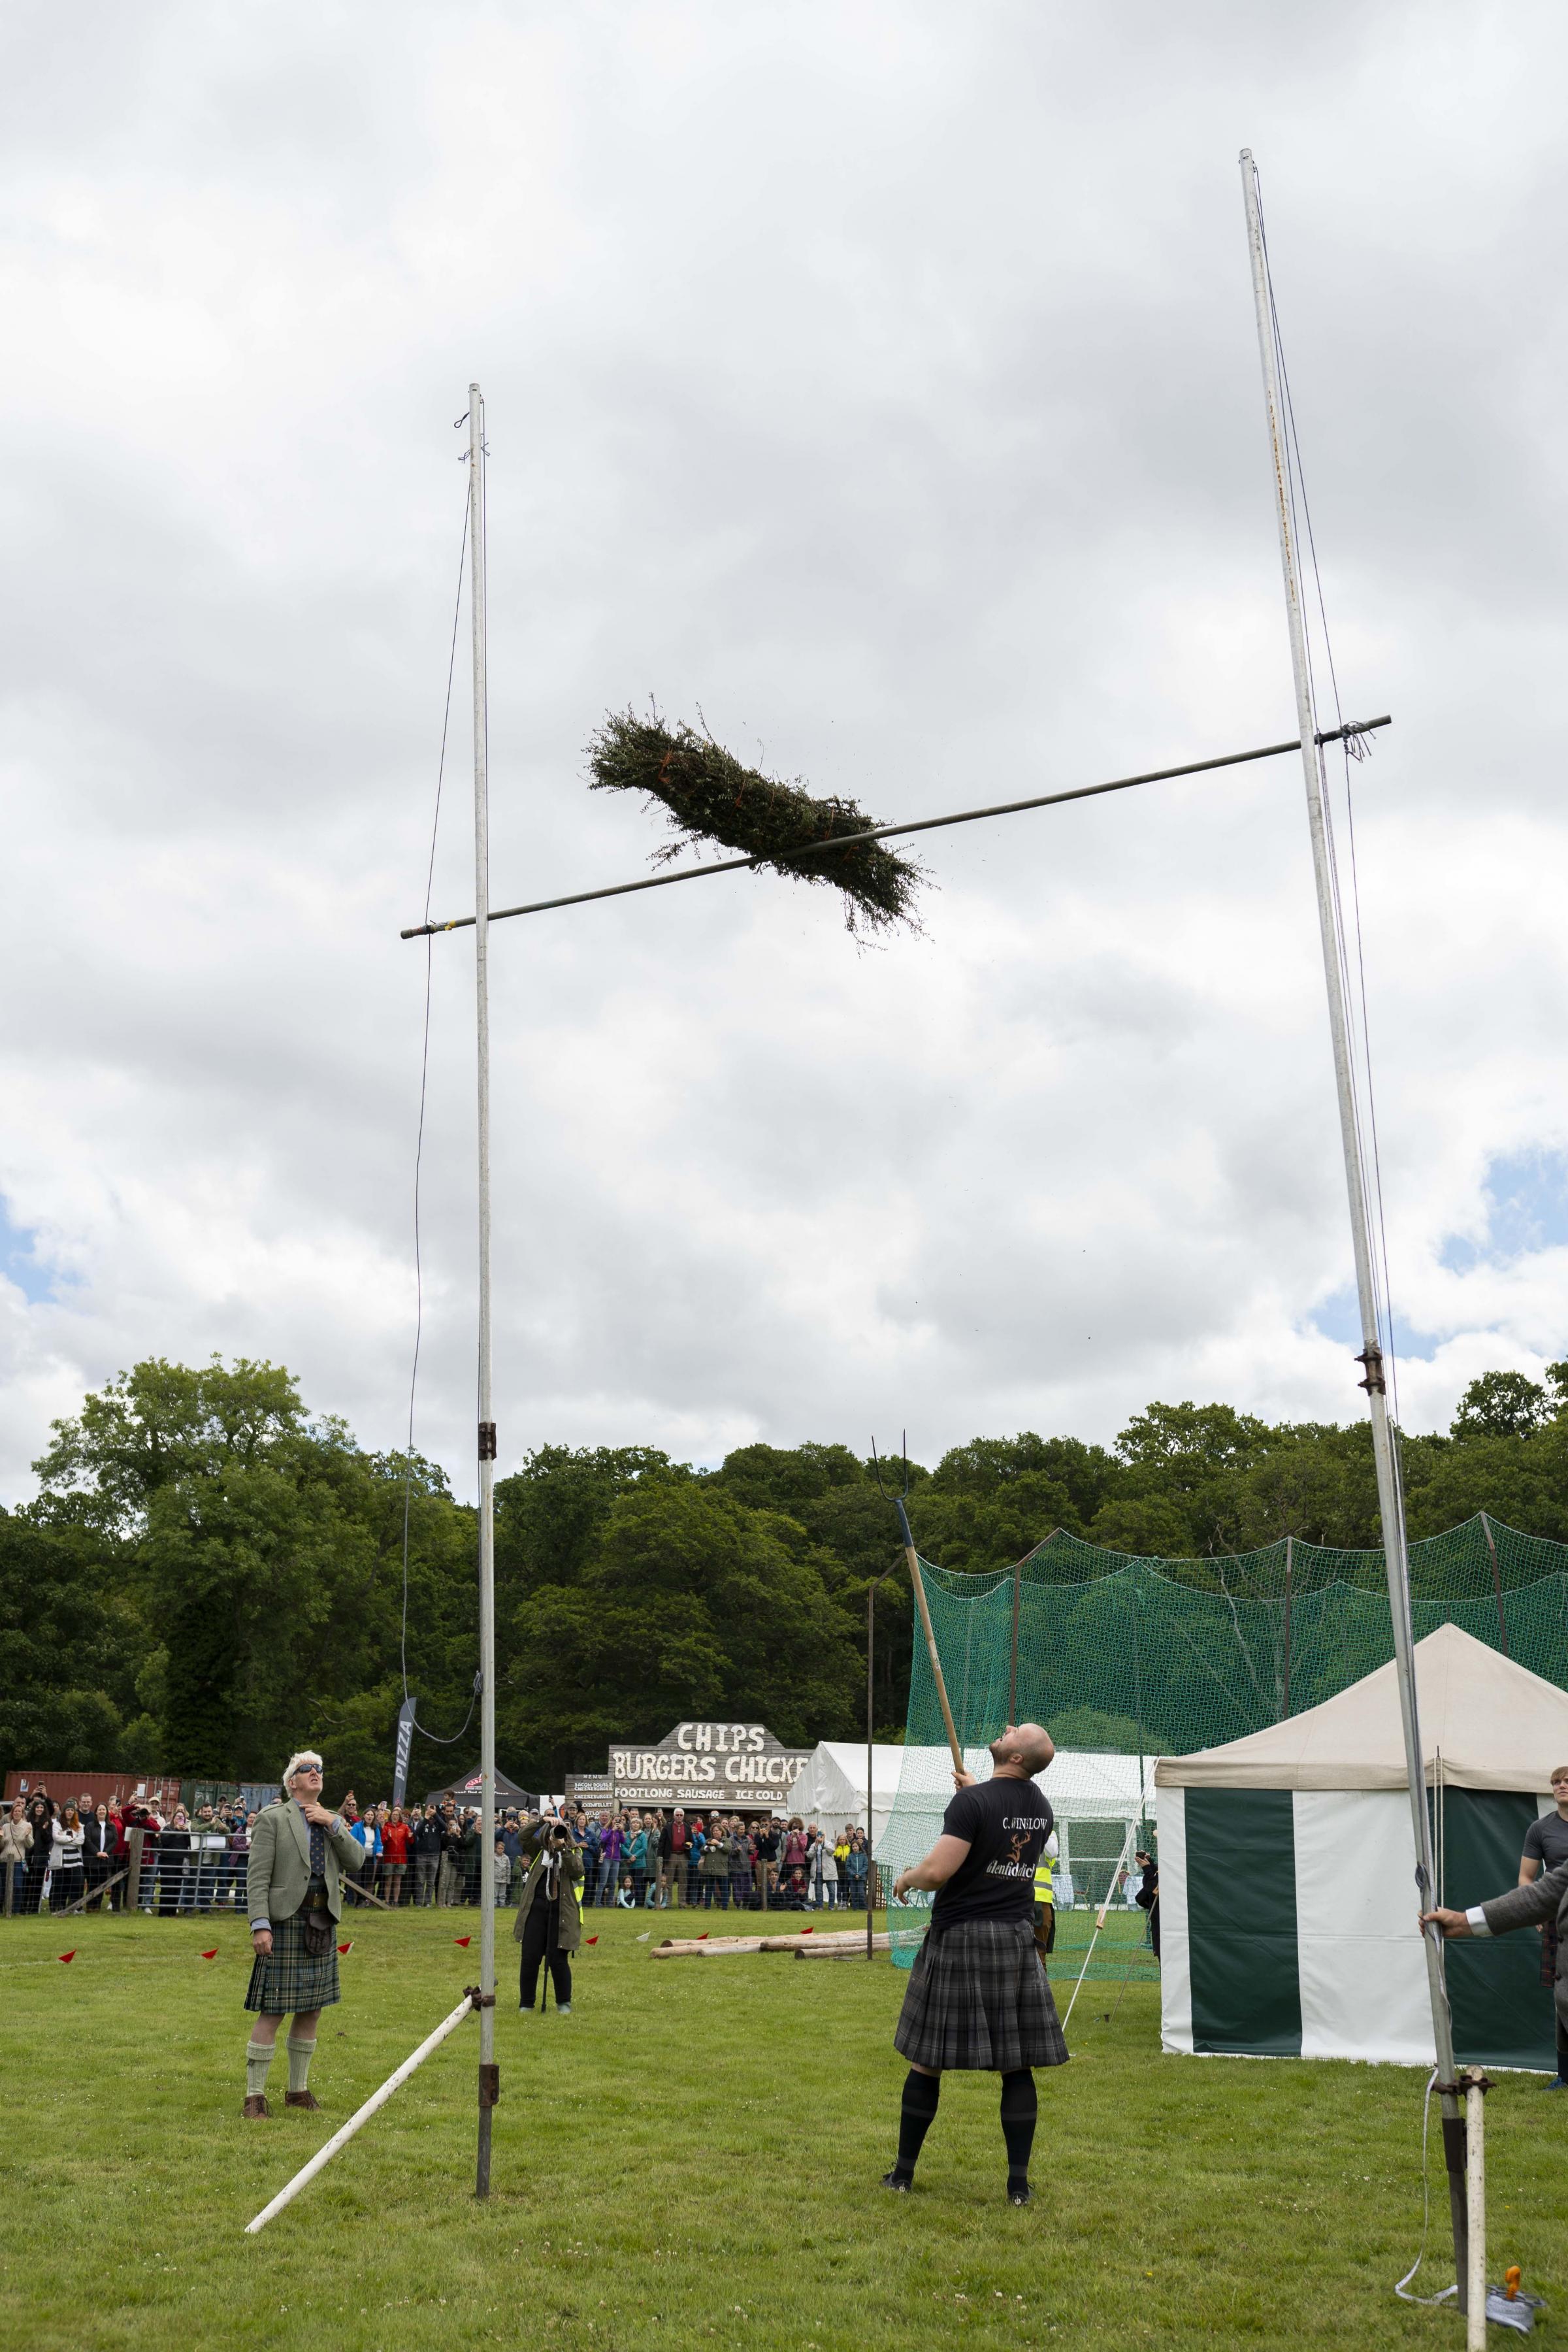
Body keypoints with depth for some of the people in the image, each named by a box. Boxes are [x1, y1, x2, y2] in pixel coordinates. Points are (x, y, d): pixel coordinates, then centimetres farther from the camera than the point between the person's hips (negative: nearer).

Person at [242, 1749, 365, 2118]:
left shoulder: (332, 1821, 15)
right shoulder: (273, 1819, -4)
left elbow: (355, 1861, 3)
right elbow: (258, 1877, -10)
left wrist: (334, 1824, -7)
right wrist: (260, 1924, -19)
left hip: (322, 1926, 6)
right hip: (285, 1923, -6)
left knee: (311, 2011, 11)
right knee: (271, 2013, -5)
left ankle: (298, 2089, 23)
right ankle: (255, 2095, 3)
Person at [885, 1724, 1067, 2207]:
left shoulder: (973, 1802, -16)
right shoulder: (1042, 1809, 6)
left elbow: (937, 1871, -22)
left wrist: (906, 1877, -2)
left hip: (961, 1937, -5)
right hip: (1018, 1939, 5)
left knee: (927, 2060, 6)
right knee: (1016, 2066, 8)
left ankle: (903, 2173, 16)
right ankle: (1019, 2183, 8)